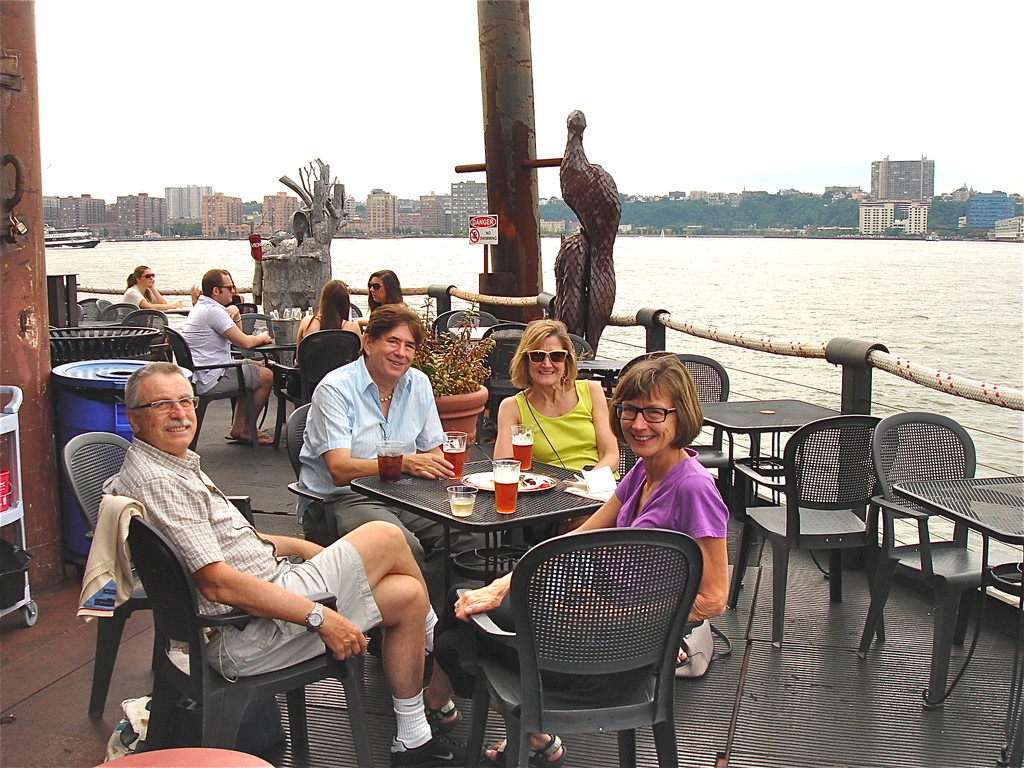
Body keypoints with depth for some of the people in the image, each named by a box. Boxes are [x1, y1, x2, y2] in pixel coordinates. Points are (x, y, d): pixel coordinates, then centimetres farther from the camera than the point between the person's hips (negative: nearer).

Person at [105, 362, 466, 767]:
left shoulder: (175, 465, 14)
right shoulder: (157, 482, -20)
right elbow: (216, 583, -25)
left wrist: (298, 546, 12)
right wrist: (318, 617, -23)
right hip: (247, 635, -10)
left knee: (406, 594, 3)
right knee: (385, 537, -8)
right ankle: (439, 640, 18)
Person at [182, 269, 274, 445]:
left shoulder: (200, 308, 17)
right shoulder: (214, 311, -17)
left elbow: (237, 336, 23)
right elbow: (244, 343, -19)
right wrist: (262, 338, 0)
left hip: (198, 375, 11)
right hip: (208, 380, -11)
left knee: (254, 366, 24)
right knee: (267, 376, -5)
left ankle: (238, 428, 21)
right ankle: (246, 430, 9)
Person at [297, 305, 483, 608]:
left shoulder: (419, 384, 12)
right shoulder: (335, 388, -8)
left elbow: (434, 453, 15)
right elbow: (340, 470, -18)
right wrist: (405, 463, -32)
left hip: (402, 497, 6)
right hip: (338, 501, -6)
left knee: (467, 537, -20)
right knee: (405, 547, -33)